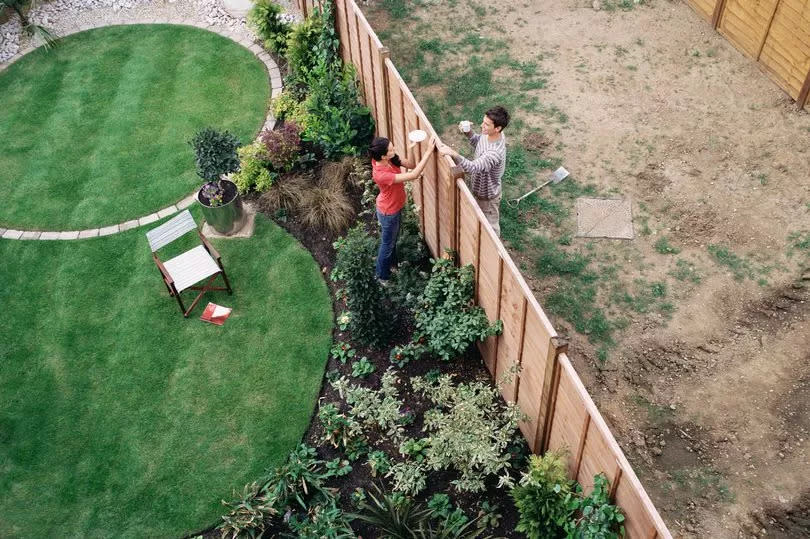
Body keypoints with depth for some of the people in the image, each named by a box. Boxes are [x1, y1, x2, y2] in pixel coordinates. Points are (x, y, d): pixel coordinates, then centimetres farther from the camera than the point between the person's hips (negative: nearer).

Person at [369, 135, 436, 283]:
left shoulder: (390, 159, -17)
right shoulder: (381, 175, -42)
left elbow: (410, 165, -8)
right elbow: (413, 175, -42)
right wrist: (428, 151, -42)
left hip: (395, 207, 8)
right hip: (388, 212, -8)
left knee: (393, 238, 31)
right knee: (388, 243, 16)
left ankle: (392, 263, 57)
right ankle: (383, 276, 39)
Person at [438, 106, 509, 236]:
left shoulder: (495, 152, -42)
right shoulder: (489, 134, -14)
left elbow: (472, 167, -53)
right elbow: (478, 142, 8)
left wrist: (453, 154, -65)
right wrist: (468, 132, -11)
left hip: (487, 195, -9)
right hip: (480, 189, 9)